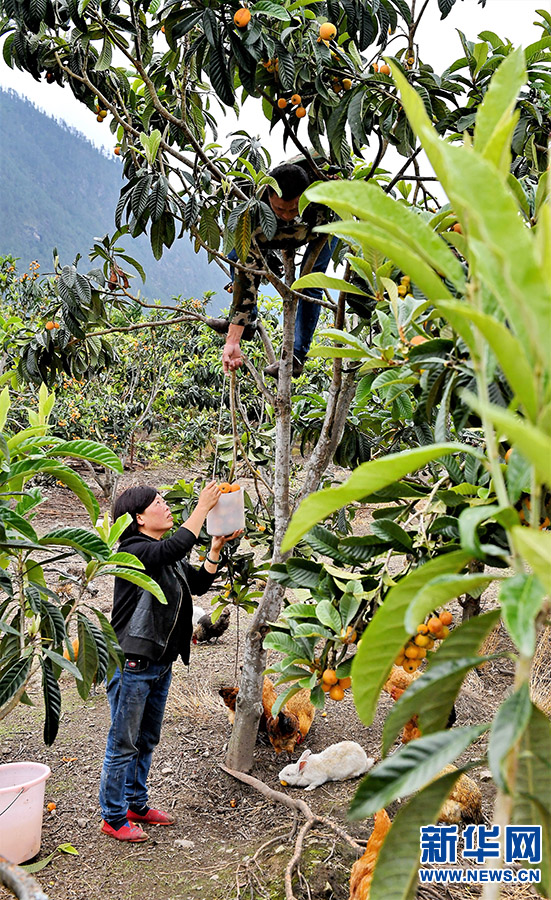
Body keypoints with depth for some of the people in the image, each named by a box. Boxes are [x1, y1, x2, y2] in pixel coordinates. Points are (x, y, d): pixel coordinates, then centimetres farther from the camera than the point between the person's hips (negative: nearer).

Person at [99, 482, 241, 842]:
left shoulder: (167, 556, 10)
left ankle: (137, 805, 36)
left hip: (161, 663, 9)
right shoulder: (133, 551, -18)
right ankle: (113, 818, 18)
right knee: (123, 744, 4)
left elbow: (199, 583, 9)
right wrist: (203, 506, -27)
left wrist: (217, 548, -3)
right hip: (132, 664, -9)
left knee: (147, 741, 20)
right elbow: (176, 547, -34)